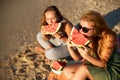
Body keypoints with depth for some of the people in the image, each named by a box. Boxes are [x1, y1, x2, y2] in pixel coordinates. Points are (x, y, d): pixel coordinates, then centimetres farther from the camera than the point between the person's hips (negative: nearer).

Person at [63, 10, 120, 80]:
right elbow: (77, 58, -5)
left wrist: (88, 57, -40)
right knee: (66, 70, -4)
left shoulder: (108, 37, -28)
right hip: (95, 65, 6)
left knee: (83, 69, -28)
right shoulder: (85, 37, -14)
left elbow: (103, 64, -22)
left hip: (113, 71, -6)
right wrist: (70, 48, -25)